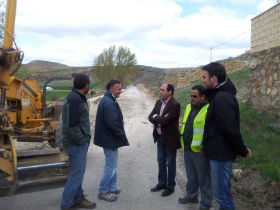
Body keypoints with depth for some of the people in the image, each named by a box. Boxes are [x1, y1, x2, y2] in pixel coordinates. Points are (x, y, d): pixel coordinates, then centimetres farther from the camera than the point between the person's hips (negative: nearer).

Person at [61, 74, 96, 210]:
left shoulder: (79, 98, 11)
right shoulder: (74, 99, -22)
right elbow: (71, 125, -26)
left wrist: (86, 136, 8)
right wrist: (82, 140, -16)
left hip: (80, 143, 10)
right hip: (77, 144, -10)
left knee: (79, 173, 19)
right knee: (76, 176, 1)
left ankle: (78, 199, 34)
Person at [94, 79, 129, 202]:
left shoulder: (107, 100, 11)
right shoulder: (109, 103, -23)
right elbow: (112, 124, -27)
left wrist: (121, 135, 12)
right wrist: (122, 136, -13)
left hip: (109, 138, 11)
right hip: (110, 140, -11)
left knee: (112, 164, 21)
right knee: (110, 166, 2)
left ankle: (112, 187, 35)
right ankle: (103, 192, 16)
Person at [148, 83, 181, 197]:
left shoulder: (175, 105, -19)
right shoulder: (159, 102, 5)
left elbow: (165, 121, -26)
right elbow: (151, 117, 0)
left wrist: (156, 117, -10)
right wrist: (160, 119, -18)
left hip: (170, 138, -7)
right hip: (160, 137, 7)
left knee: (170, 164, 9)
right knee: (161, 162, 19)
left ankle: (170, 187, 26)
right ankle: (162, 183, 37)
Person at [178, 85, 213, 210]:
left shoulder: (209, 110, -17)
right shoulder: (189, 107, 10)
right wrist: (184, 142, 19)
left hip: (199, 151, -8)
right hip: (187, 149, 8)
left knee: (203, 178, 8)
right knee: (191, 176, 23)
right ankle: (191, 196, 41)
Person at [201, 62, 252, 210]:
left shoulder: (222, 98, -23)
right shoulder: (219, 95, 10)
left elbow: (230, 129, -24)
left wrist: (243, 151, -13)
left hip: (221, 154, -10)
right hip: (219, 152, 10)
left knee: (221, 194, 4)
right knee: (223, 192, 22)